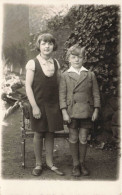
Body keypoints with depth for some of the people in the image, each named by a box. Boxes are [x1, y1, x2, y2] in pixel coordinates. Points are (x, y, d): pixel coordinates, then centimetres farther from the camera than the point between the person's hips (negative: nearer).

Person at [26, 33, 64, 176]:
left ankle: (50, 163, 21)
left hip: (53, 104, 3)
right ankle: (38, 164, 19)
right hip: (39, 104, -3)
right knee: (38, 134, 6)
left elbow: (59, 84, 10)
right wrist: (34, 106, -14)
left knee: (50, 133, 9)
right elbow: (28, 86, -9)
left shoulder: (56, 63, 6)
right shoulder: (32, 63, -6)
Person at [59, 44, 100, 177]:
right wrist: (64, 112, -8)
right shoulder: (65, 76, 2)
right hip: (72, 111, -1)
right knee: (73, 138, 6)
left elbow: (96, 93, 7)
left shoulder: (90, 75, 6)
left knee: (83, 138, 6)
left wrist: (96, 110, 1)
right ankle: (75, 164, 19)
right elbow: (62, 95, 0)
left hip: (86, 111, 1)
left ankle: (82, 163, 22)